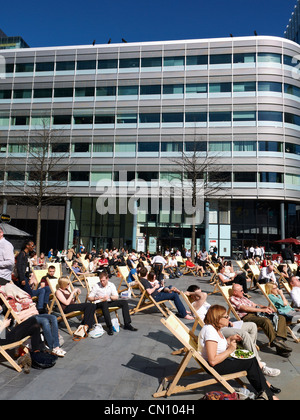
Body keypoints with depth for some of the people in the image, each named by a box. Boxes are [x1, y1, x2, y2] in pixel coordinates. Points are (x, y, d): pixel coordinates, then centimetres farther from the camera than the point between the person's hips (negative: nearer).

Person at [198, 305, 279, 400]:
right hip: (214, 367, -10)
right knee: (251, 362, -7)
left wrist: (230, 339, 6)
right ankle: (268, 395, 11)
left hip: (221, 360, 10)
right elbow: (213, 361, -29)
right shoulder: (209, 330, -26)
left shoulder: (216, 328, 5)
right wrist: (229, 350, -20)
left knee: (252, 359, 5)